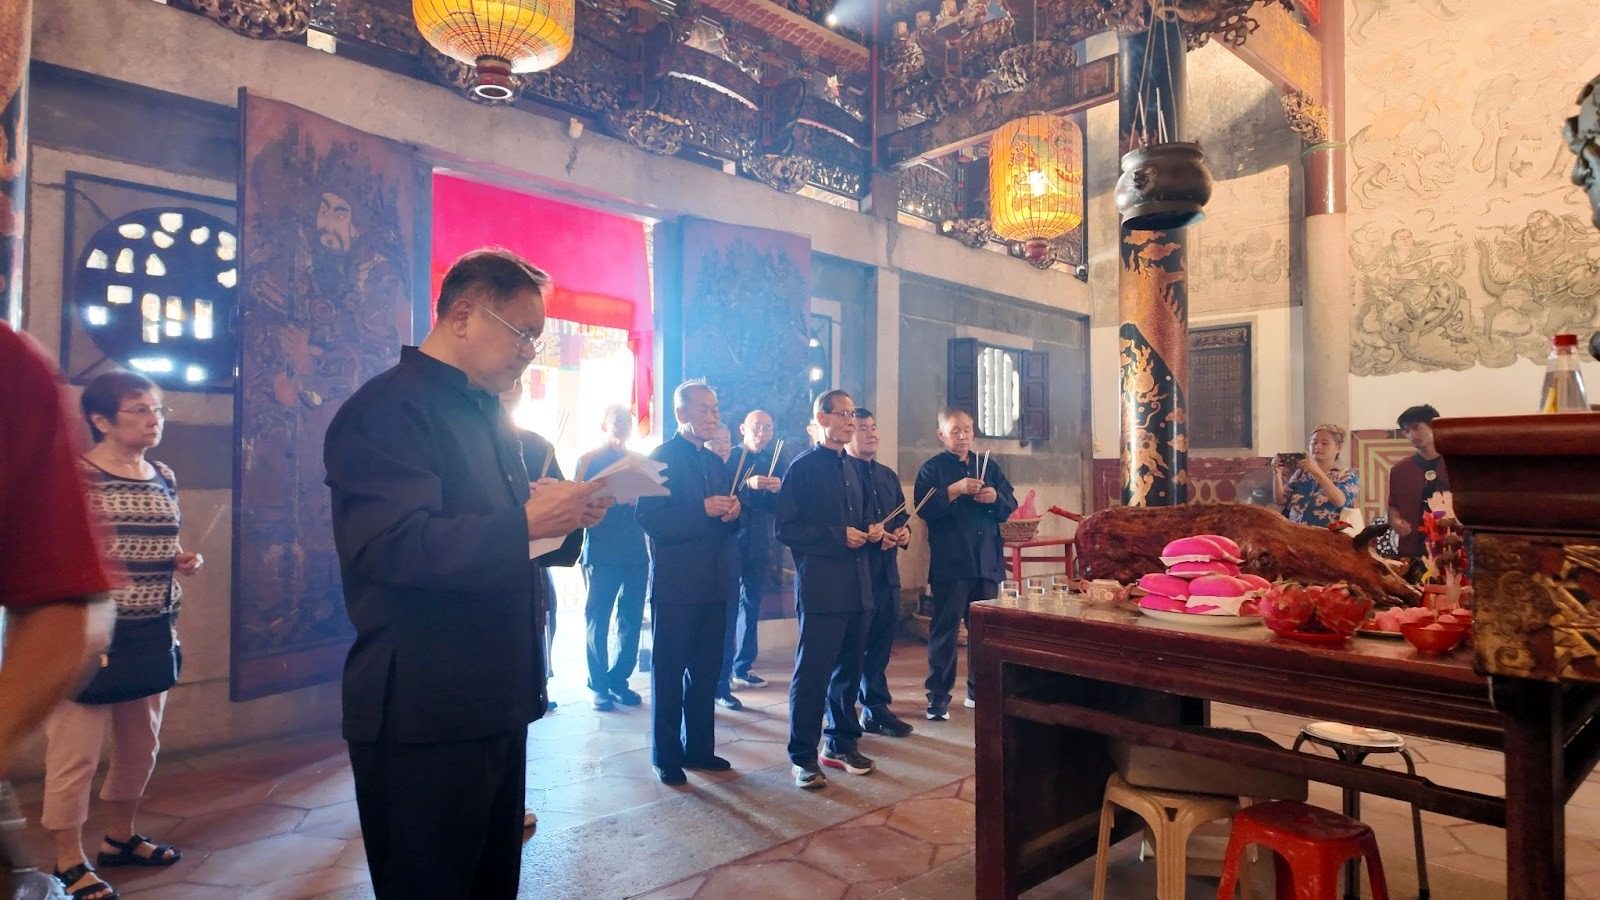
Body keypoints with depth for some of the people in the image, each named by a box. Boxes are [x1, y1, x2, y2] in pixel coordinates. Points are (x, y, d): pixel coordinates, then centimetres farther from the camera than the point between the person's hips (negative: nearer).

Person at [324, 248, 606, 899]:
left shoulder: (489, 416, 15)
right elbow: (390, 545, -27)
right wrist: (525, 523, -28)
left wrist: (562, 517, 4)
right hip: (421, 715, -9)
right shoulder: (387, 409, -14)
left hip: (494, 703, 9)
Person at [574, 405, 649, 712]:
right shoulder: (589, 460, 4)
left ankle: (619, 680, 17)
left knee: (631, 619, 5)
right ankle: (599, 685, 9)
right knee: (598, 619, 0)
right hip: (602, 553, -4)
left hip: (636, 552, 4)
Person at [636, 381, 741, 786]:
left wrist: (733, 512, -6)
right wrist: (703, 509, -25)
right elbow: (649, 518, -18)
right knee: (668, 673, 5)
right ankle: (666, 756, 16)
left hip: (713, 585, 7)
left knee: (706, 672, 14)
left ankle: (699, 747, 27)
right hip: (675, 584, -7)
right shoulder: (661, 457, -7)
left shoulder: (717, 462, 14)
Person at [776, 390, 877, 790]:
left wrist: (871, 530, 3)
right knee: (812, 672, -1)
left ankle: (841, 743, 29)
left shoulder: (856, 469, 15)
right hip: (820, 587, -7)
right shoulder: (803, 467, -7)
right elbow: (787, 529, -12)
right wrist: (838, 536, -18)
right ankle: (803, 757, 11)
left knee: (849, 668, 14)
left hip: (857, 585, 7)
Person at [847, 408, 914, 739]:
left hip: (886, 572, 7)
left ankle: (876, 708, 26)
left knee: (881, 641, 14)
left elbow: (902, 517, 22)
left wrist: (904, 532, 1)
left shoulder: (888, 476, 17)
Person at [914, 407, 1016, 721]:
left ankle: (979, 691, 25)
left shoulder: (989, 466, 15)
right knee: (945, 629, -2)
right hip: (950, 562, -5)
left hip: (987, 561, 5)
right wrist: (955, 490, -23)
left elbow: (1011, 506, 11)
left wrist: (995, 497, -9)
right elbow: (925, 510, -13)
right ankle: (938, 697, 5)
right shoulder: (932, 469, 0)